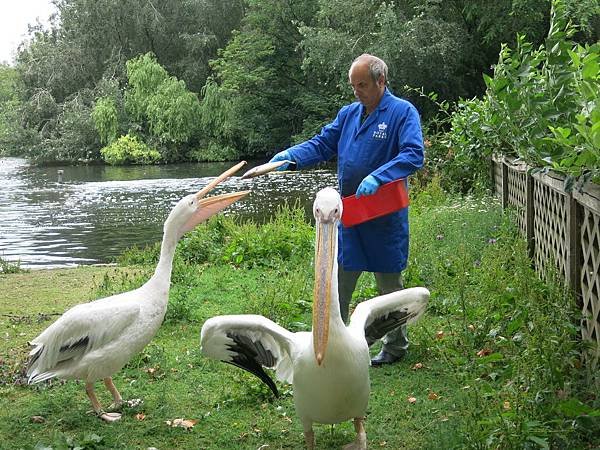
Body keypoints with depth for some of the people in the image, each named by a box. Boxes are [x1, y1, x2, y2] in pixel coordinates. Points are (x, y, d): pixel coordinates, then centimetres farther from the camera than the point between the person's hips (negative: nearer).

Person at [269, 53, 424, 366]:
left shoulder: (403, 112, -11)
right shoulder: (348, 113, 9)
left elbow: (414, 155, -22)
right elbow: (322, 144, 10)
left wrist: (377, 178, -35)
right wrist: (290, 157, -8)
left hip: (384, 215, -6)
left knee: (389, 284, 9)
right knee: (338, 279, 12)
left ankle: (395, 347, 25)